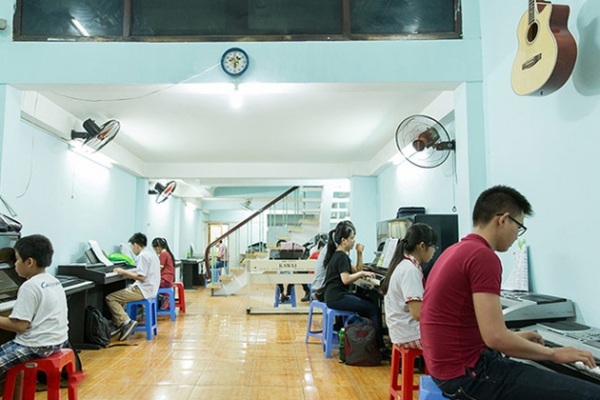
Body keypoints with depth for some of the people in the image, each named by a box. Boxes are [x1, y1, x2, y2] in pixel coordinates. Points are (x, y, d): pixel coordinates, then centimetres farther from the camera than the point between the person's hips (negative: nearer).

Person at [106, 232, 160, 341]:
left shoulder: (142, 256, -16)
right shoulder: (151, 253, 14)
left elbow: (141, 277, -22)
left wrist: (124, 272, -13)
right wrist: (126, 272, 18)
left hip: (143, 290, -11)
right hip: (150, 289, 11)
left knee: (109, 298, -9)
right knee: (118, 296, 26)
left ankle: (126, 323, -19)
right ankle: (117, 324, 20)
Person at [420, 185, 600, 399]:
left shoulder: (455, 251, 13)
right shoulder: (484, 256, -18)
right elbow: (495, 337, -23)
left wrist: (515, 337, 30)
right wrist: (553, 354, -7)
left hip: (455, 364, 10)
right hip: (469, 372, -10)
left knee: (547, 378, 28)